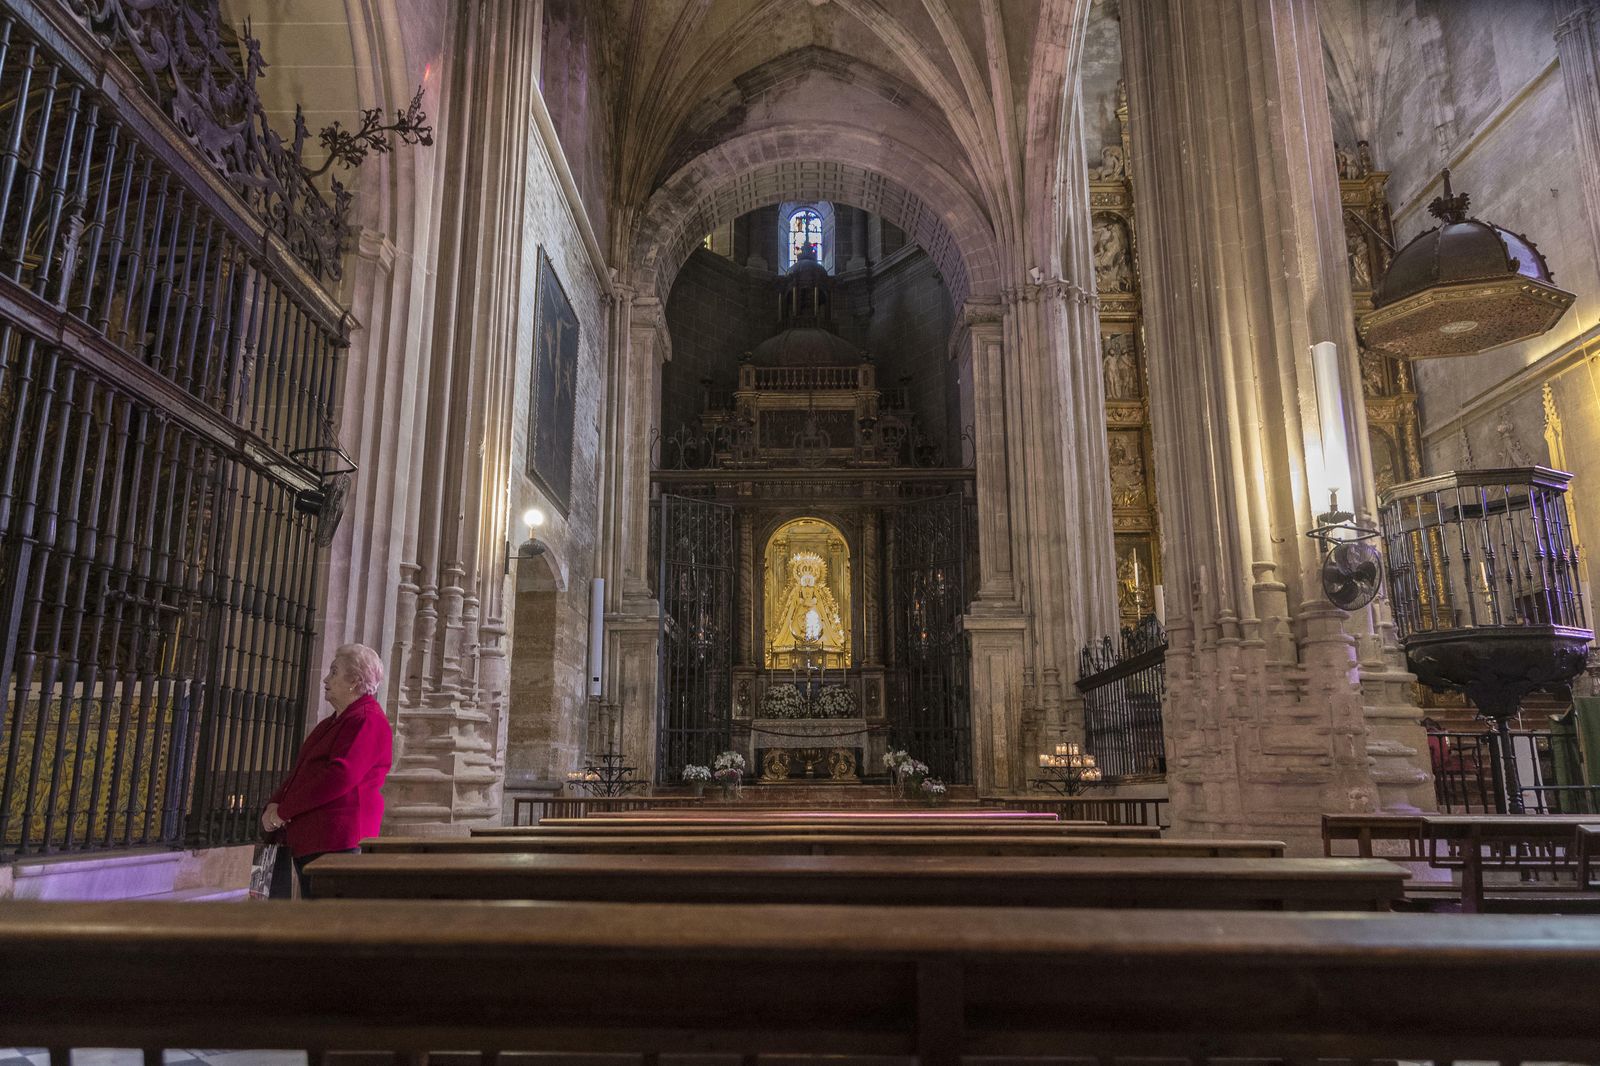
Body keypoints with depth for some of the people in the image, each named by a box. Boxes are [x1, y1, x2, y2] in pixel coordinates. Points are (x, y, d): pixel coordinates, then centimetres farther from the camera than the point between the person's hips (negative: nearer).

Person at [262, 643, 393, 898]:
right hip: (309, 839, 10)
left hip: (336, 841, -10)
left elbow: (341, 777, -23)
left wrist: (284, 810, -15)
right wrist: (274, 804, 4)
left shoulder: (367, 720, -12)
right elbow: (301, 771, 23)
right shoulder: (333, 723, 24)